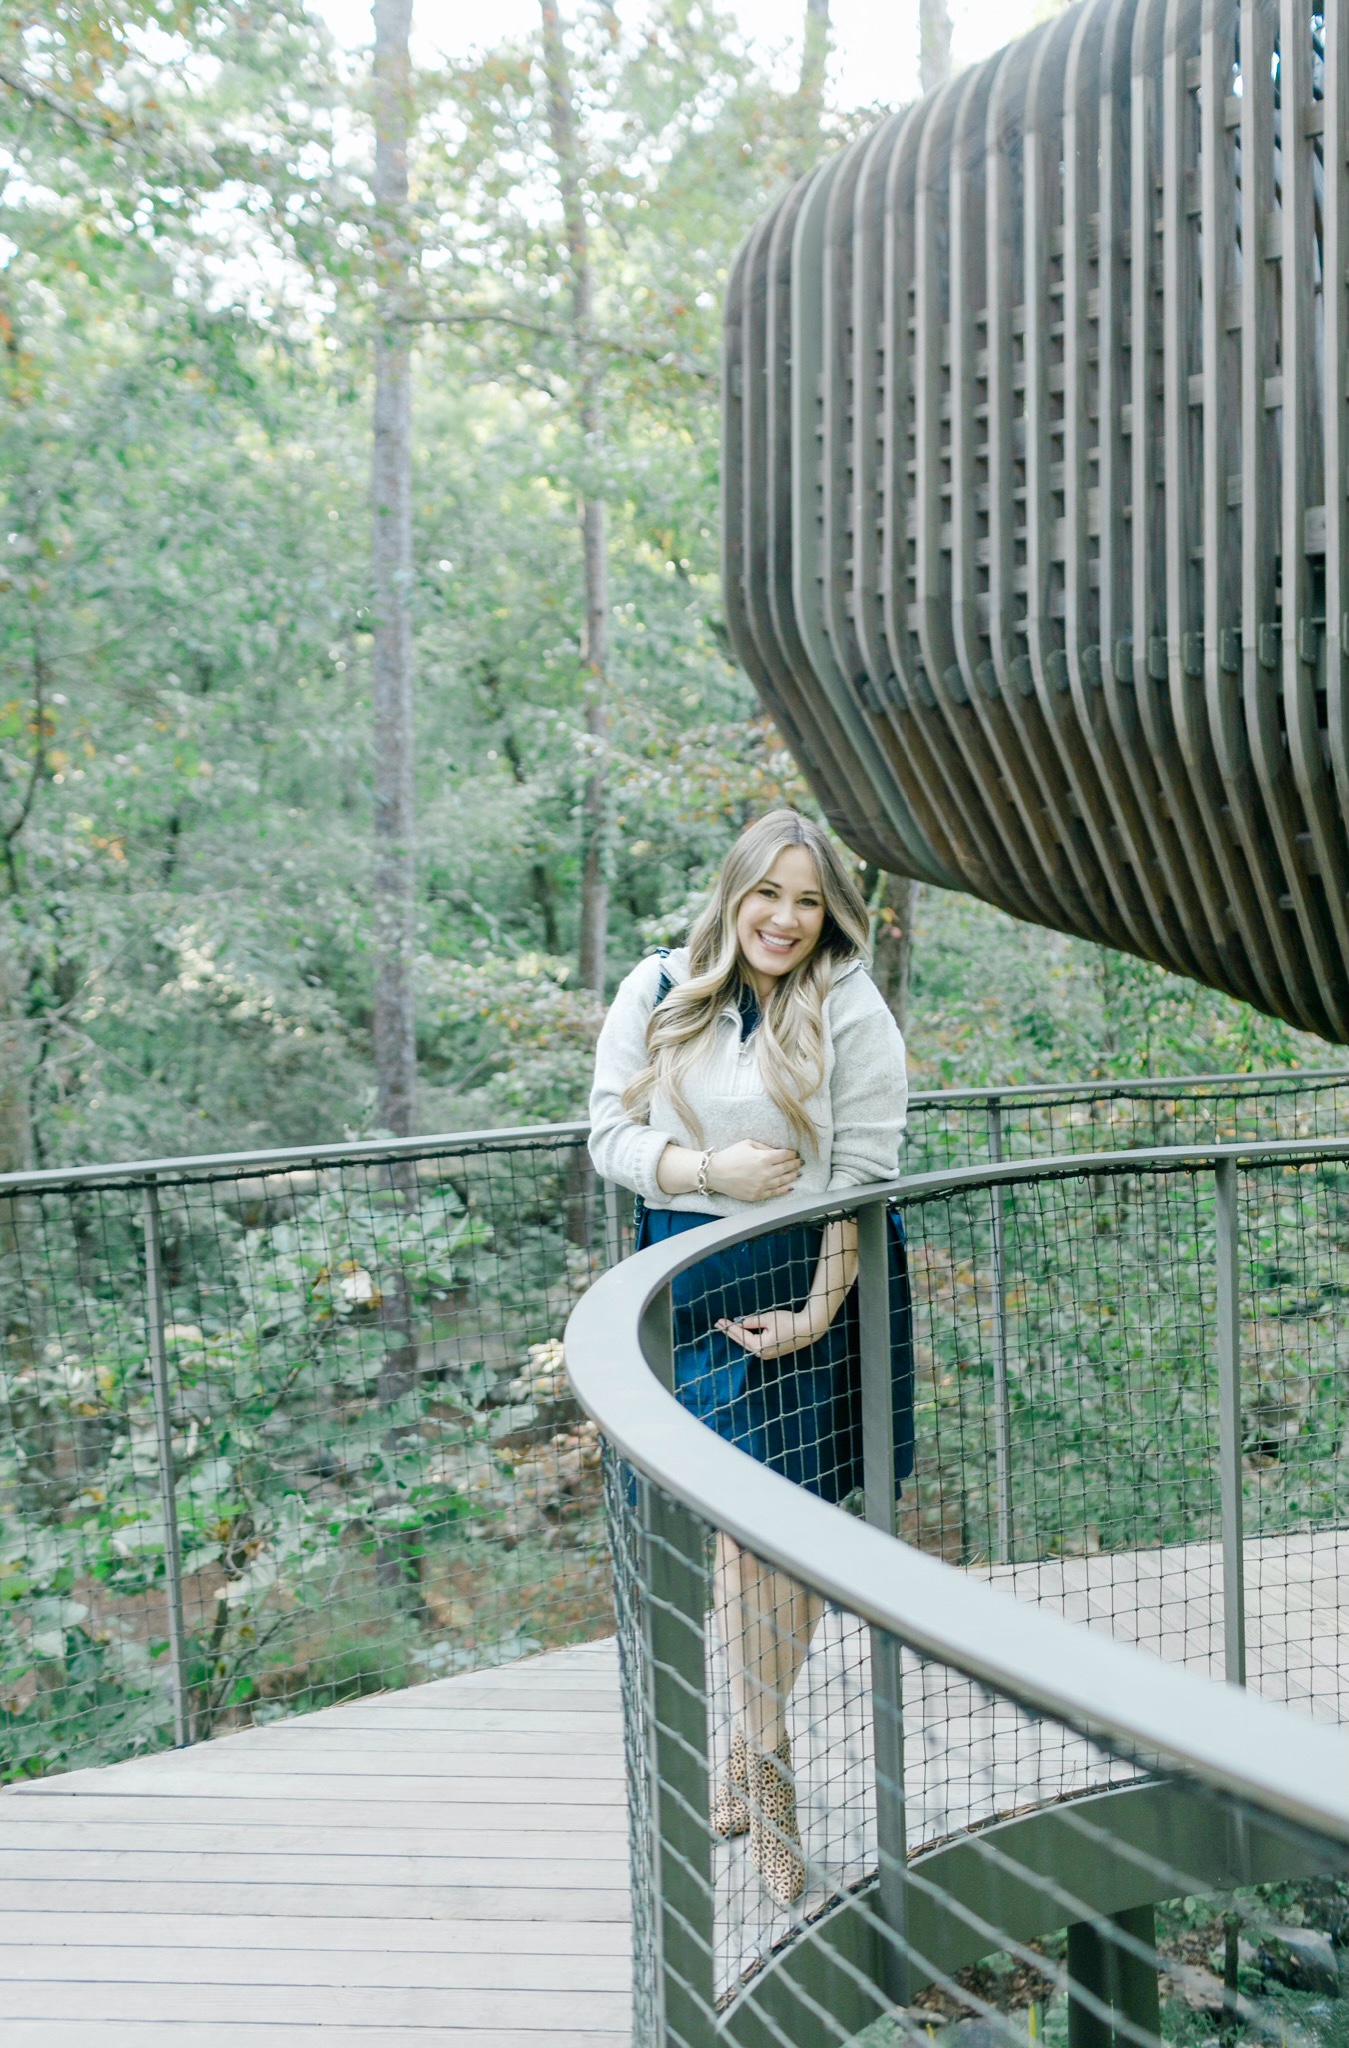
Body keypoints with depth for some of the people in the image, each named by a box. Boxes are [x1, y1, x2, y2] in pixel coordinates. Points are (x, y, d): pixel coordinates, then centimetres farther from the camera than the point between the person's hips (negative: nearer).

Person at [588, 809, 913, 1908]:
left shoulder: (850, 1009, -5)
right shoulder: (656, 993, 2)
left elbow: (865, 1171, -7)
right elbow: (610, 1133, 2)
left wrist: (818, 1311, -12)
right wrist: (713, 1170, -15)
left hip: (808, 1284, -2)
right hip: (691, 1280, 2)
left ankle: (757, 1758, 21)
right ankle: (765, 1767, 24)